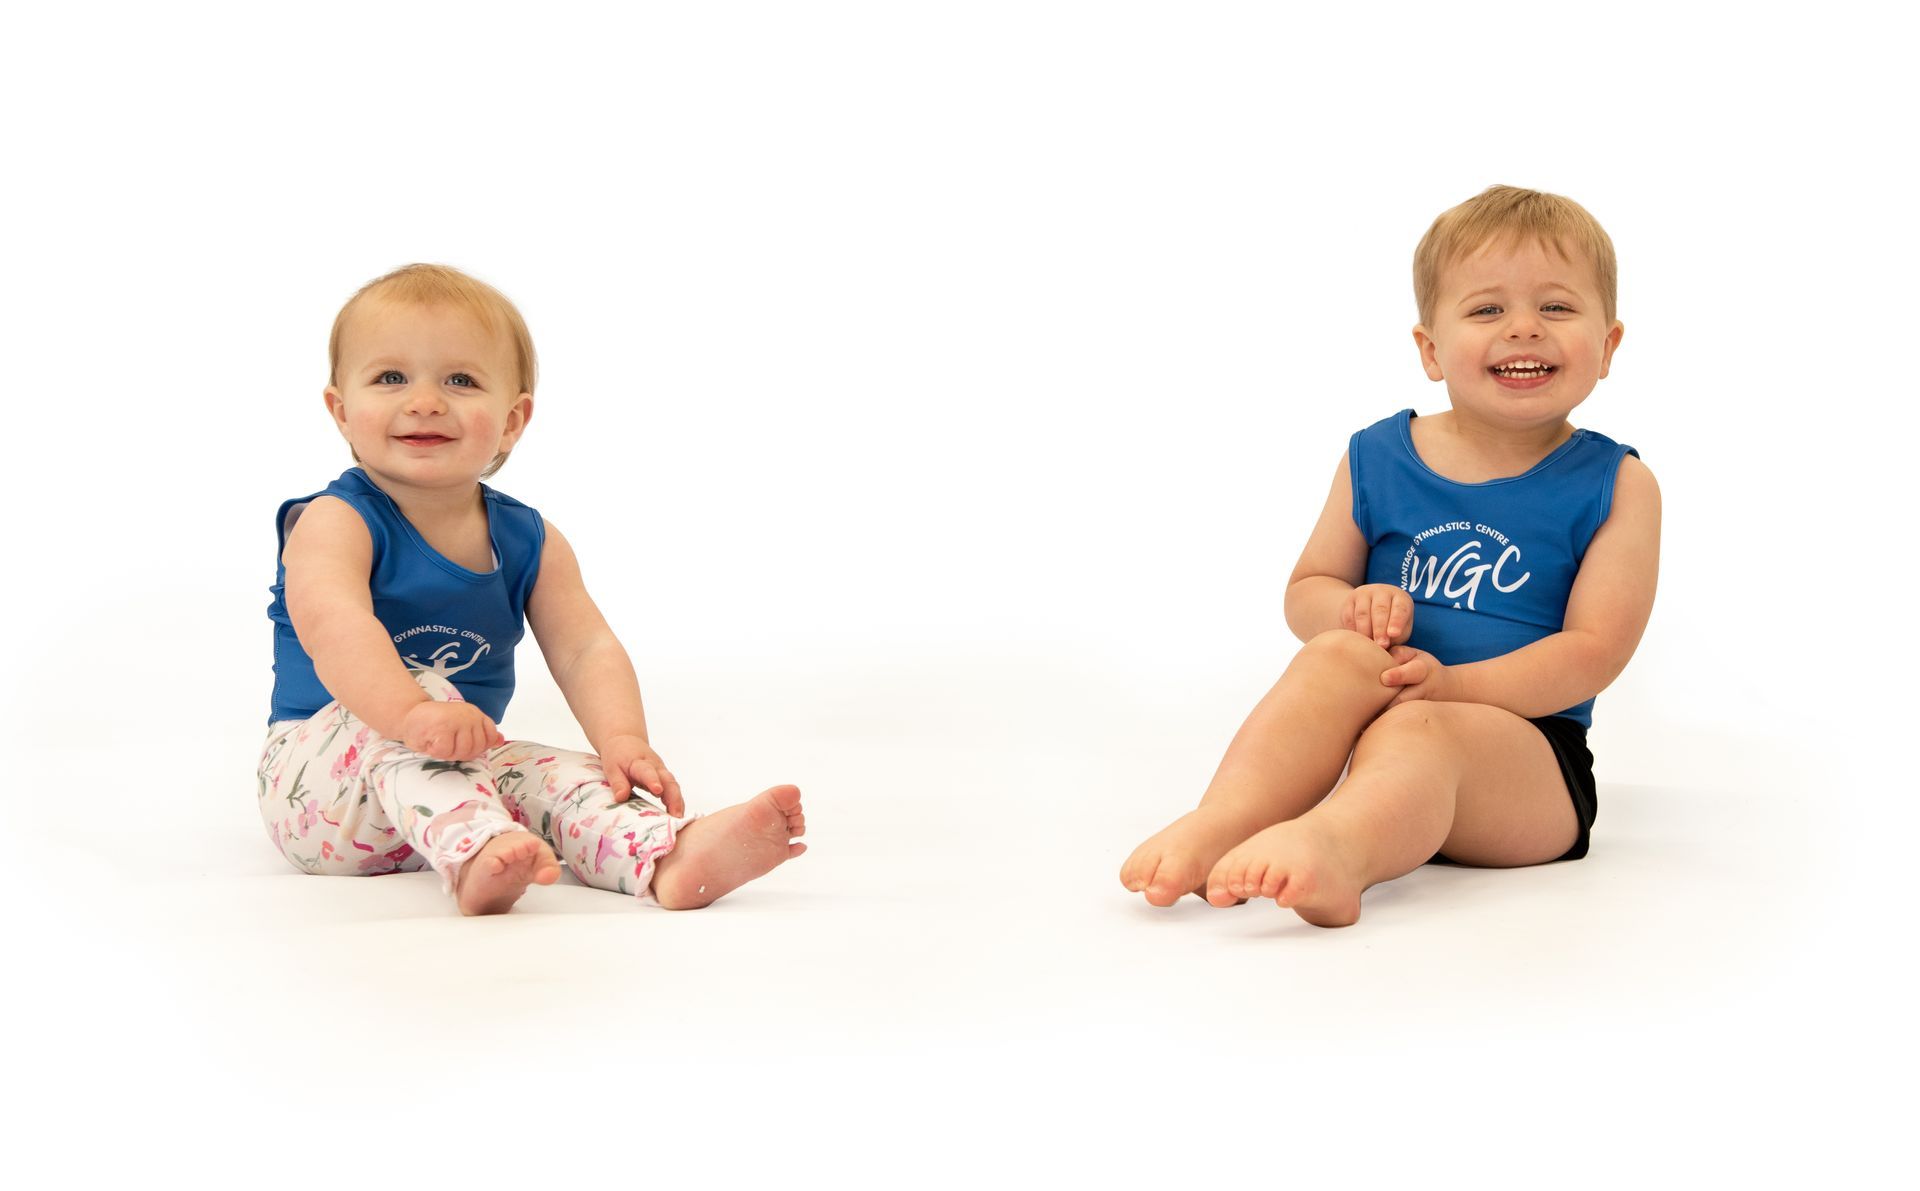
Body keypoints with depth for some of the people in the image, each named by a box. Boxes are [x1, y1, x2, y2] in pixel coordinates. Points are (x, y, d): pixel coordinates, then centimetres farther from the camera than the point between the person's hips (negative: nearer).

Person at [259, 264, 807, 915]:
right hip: (318, 776, -5)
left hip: (465, 769, 6)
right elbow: (330, 621, -34)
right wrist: (413, 711, -53)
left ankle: (668, 858, -48)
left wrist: (623, 739, -25)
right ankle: (476, 859, -58)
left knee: (559, 776, -19)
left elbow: (585, 649, -4)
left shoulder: (530, 543, 4)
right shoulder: (335, 521, -14)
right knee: (425, 691, -32)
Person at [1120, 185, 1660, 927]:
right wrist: (1352, 609, -8)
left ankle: (1334, 848, -71)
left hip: (1527, 748, -3)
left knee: (1412, 731, -36)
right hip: (1375, 717, 3)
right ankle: (1220, 825, -49)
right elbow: (1306, 591, 18)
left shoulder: (1615, 486, 4)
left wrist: (1453, 684, -20)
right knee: (1341, 654, -30)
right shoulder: (1377, 460, 11)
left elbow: (1595, 647, -6)